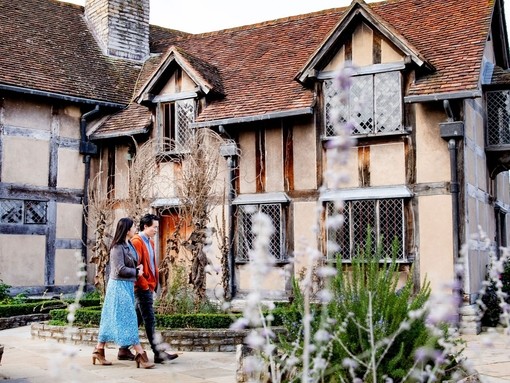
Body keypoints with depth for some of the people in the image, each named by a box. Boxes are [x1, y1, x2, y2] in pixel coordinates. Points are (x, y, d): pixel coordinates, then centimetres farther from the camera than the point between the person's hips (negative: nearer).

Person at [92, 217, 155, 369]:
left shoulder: (129, 245, 11)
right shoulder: (118, 247, -15)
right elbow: (120, 269, -19)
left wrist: (139, 268, 1)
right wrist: (136, 272, -7)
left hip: (128, 285, 9)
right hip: (120, 285, -9)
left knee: (112, 319, 11)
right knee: (128, 319, -7)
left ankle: (99, 351, 18)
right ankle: (140, 354, -6)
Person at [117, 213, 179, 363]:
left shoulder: (150, 241, 16)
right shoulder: (137, 241, -13)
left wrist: (155, 282, 12)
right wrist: (145, 285, -16)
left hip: (149, 286, 9)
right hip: (143, 287, -9)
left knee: (137, 319, 13)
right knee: (150, 321, -7)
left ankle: (124, 350, 21)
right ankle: (158, 353, -5)